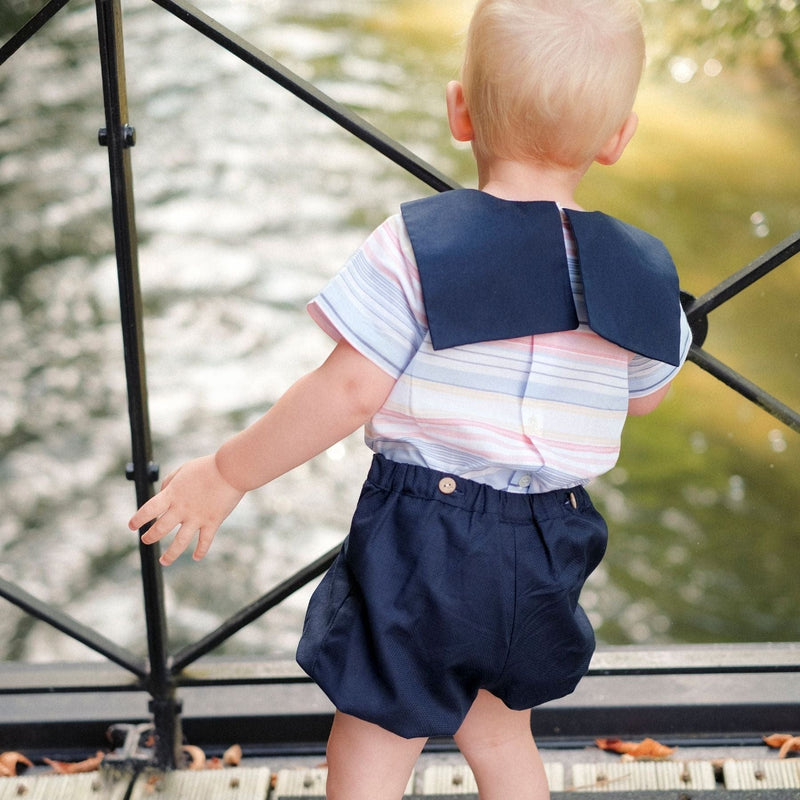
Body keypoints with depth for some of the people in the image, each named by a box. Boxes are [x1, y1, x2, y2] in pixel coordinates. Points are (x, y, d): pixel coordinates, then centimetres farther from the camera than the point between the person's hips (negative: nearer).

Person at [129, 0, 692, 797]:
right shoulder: (642, 273, -1)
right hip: (543, 553, 5)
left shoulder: (416, 245, -15)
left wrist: (226, 473, -7)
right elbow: (646, 394, 14)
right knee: (499, 735, 28)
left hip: (421, 542, -5)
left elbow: (349, 390, -17)